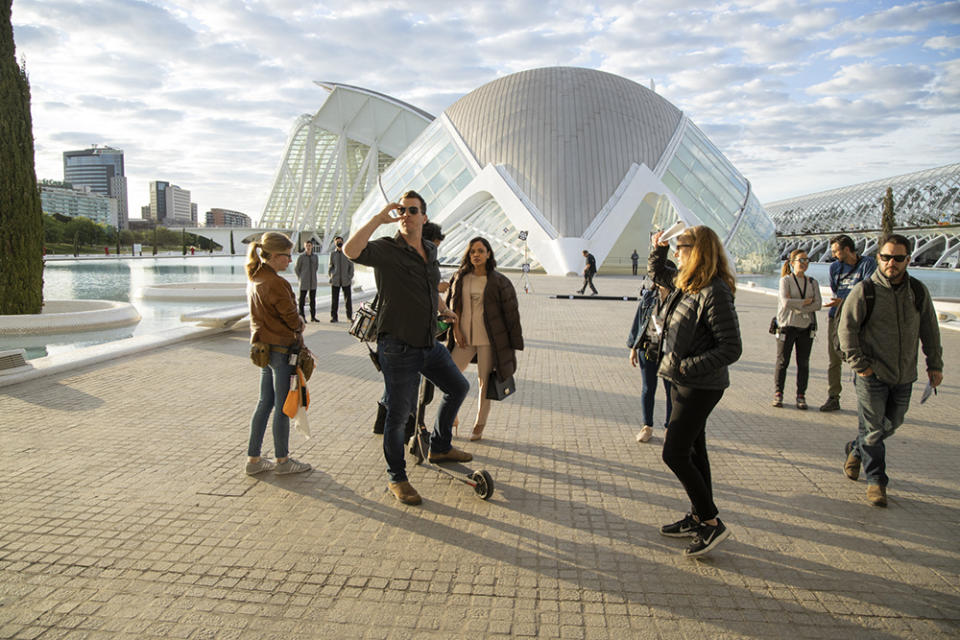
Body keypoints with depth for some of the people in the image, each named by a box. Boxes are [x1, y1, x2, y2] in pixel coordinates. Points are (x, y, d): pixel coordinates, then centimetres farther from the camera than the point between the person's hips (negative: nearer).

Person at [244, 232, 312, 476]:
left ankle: (253, 458, 22)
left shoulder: (254, 280, 8)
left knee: (265, 403, 15)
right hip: (282, 349, -9)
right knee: (282, 406, 3)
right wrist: (300, 325, 7)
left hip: (263, 348, 9)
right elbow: (293, 319, -15)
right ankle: (282, 460, 16)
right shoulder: (276, 284, -20)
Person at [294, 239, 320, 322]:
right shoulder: (301, 256, -6)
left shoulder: (315, 256, 5)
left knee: (313, 299, 6)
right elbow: (296, 268, 3)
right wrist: (300, 278, 5)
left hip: (313, 281, 4)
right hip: (304, 281, -4)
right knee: (302, 298, 0)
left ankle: (313, 317, 13)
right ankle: (302, 317, 5)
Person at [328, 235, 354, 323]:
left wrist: (350, 277, -3)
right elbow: (330, 266, 15)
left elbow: (351, 266, 6)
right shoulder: (332, 254, 8)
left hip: (346, 280, -1)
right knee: (334, 299, 0)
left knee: (348, 299, 0)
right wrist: (330, 276, 3)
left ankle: (349, 316, 13)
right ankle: (334, 317, 8)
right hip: (335, 280, 1)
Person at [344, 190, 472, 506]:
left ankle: (440, 447, 40)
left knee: (458, 387, 21)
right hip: (398, 347, -8)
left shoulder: (431, 250, 9)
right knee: (398, 414, 0)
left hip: (430, 344, 8)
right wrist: (380, 217, -28)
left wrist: (444, 312, 34)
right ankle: (397, 479, 18)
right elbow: (351, 250, -34)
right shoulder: (386, 249, -13)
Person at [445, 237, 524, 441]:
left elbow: (510, 312, -3)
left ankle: (479, 425, 18)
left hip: (488, 339, -3)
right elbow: (454, 306, 11)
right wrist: (456, 331, -1)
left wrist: (512, 343, -4)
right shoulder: (461, 278, 6)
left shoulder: (498, 282, -5)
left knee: (484, 382, 3)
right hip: (464, 338, 4)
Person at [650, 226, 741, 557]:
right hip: (683, 381, 9)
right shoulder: (688, 285, 6)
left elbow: (731, 349, -23)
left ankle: (712, 523, 6)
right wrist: (659, 249, 22)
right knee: (693, 451, 17)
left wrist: (687, 366, -25)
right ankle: (698, 517, 30)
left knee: (674, 454, -6)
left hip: (700, 387, -9)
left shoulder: (715, 293, -22)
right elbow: (659, 275, 32)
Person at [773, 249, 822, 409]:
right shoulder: (785, 280, -1)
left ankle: (801, 396, 12)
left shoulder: (813, 282, 10)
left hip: (806, 328, 3)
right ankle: (778, 394, 11)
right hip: (787, 326, -3)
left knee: (803, 363, 5)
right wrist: (805, 302, -8)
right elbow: (786, 302, -15)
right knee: (782, 362, 1)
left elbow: (818, 304, -3)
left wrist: (796, 306, -13)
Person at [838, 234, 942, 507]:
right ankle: (876, 480, 13)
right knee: (873, 429, 0)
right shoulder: (864, 291, -9)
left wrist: (935, 364, 11)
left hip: (904, 375, 4)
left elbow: (930, 331, 13)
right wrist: (859, 364, -12)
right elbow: (846, 328, -8)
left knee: (891, 425, 15)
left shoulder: (918, 291, 4)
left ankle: (856, 449, 40)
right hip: (872, 375, -4)